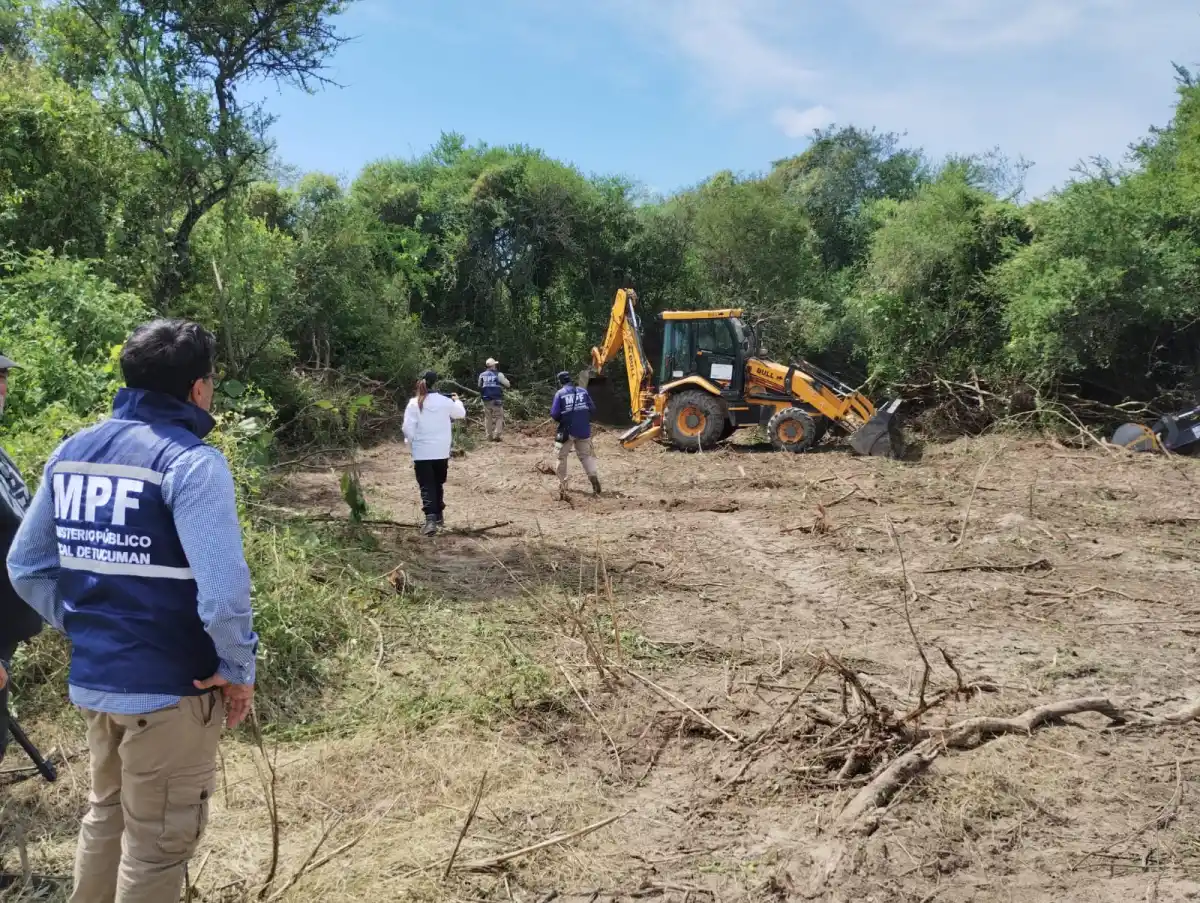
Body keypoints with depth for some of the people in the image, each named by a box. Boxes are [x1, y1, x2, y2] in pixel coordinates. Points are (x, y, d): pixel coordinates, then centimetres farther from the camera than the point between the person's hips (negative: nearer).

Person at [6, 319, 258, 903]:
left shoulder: (72, 452, 4)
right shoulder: (190, 461, -19)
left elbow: (25, 567, 9)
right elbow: (223, 592, -27)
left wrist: (85, 632, 14)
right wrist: (239, 670, -12)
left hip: (91, 680, 7)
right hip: (169, 687, -7)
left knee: (106, 814, 28)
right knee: (158, 843, 12)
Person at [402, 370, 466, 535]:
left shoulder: (414, 404, -10)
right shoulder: (445, 401, -3)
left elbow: (408, 428, -13)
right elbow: (461, 413, 16)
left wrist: (410, 442, 6)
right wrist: (457, 400, 35)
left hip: (422, 453, -3)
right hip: (441, 452, 3)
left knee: (426, 487, -2)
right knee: (438, 484, 20)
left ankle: (430, 520, -16)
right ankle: (439, 516, 30)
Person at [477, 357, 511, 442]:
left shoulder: (482, 375, 4)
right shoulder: (498, 374, -7)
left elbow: (480, 387, 12)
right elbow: (508, 385, 0)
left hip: (486, 400, 4)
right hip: (497, 400, -4)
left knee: (488, 418, 12)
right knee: (499, 418, 4)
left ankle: (489, 436, 14)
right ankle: (496, 435, -6)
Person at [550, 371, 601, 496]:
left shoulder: (560, 393, -6)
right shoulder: (583, 391, 2)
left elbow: (554, 415, -11)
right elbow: (592, 408, 2)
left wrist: (561, 420, 10)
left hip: (567, 430, -2)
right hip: (583, 430, 2)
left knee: (562, 457, 12)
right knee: (586, 455, 12)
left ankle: (562, 484, 13)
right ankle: (593, 475, -11)